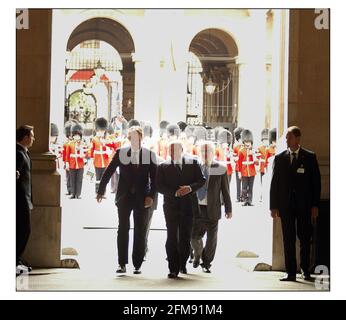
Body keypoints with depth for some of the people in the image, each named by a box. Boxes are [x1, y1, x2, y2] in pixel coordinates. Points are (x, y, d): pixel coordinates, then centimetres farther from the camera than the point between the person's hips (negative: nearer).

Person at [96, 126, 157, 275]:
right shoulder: (121, 153, 3)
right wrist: (101, 190, 4)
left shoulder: (149, 155, 2)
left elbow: (154, 178, 1)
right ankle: (122, 264, 3)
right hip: (124, 197, 0)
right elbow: (108, 172, 5)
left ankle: (137, 265, 10)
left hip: (142, 199, 0)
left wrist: (151, 196, -10)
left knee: (140, 232, 4)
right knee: (123, 230, 0)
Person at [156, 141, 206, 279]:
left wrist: (190, 188, -13)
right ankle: (173, 269, -4)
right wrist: (175, 192, -15)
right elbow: (159, 186, -3)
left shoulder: (192, 163, 7)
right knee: (172, 238, -6)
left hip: (188, 206, 1)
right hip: (171, 206, -1)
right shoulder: (163, 167, 4)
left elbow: (201, 180, 6)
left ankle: (182, 264, 25)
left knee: (186, 237, 7)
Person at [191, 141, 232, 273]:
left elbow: (225, 190, 1)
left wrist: (228, 209, -1)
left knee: (211, 238, 6)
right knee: (194, 236, 1)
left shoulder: (220, 169, -1)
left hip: (212, 209, -1)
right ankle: (198, 254, 33)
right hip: (196, 207, 1)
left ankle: (206, 263, 23)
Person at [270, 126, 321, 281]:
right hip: (286, 205, 1)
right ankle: (291, 272, 5)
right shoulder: (279, 158, 7)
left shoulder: (310, 157, 3)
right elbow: (274, 183, 7)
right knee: (288, 240, 1)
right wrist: (274, 206, 1)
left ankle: (305, 270, 20)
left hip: (304, 205, -1)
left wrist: (315, 206, -4)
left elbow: (316, 182, 2)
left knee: (305, 239, 5)